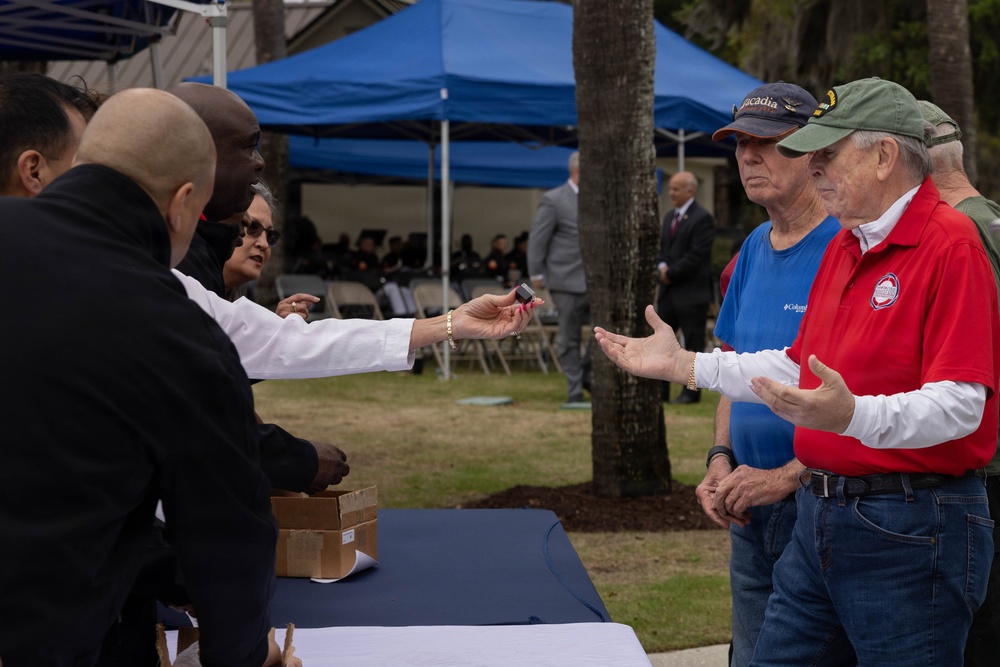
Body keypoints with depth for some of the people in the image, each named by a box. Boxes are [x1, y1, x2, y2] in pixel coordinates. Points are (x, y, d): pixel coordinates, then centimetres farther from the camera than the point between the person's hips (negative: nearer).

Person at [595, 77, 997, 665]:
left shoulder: (952, 243, -15)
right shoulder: (844, 244, 15)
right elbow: (800, 366, 23)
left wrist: (851, 415, -38)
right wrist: (683, 365, 18)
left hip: (911, 529, -9)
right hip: (820, 516, 9)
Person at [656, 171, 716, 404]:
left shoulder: (702, 218, -10)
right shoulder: (670, 217, 17)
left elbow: (696, 256, -16)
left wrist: (671, 273, -13)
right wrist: (661, 267, -2)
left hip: (691, 291, -8)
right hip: (668, 290, 8)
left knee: (693, 343, 0)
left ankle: (691, 391, 5)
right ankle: (659, 390, 11)